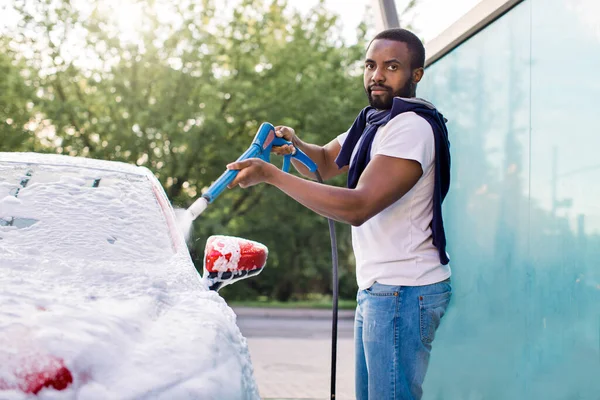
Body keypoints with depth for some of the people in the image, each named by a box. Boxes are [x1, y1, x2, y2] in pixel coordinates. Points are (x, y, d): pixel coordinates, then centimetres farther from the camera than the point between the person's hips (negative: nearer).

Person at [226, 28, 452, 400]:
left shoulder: (412, 127, -17)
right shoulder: (372, 122, 15)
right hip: (376, 289, 10)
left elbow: (358, 207, -24)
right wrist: (295, 144, -1)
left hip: (404, 293, -10)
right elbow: (325, 163, 24)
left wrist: (270, 174, -22)